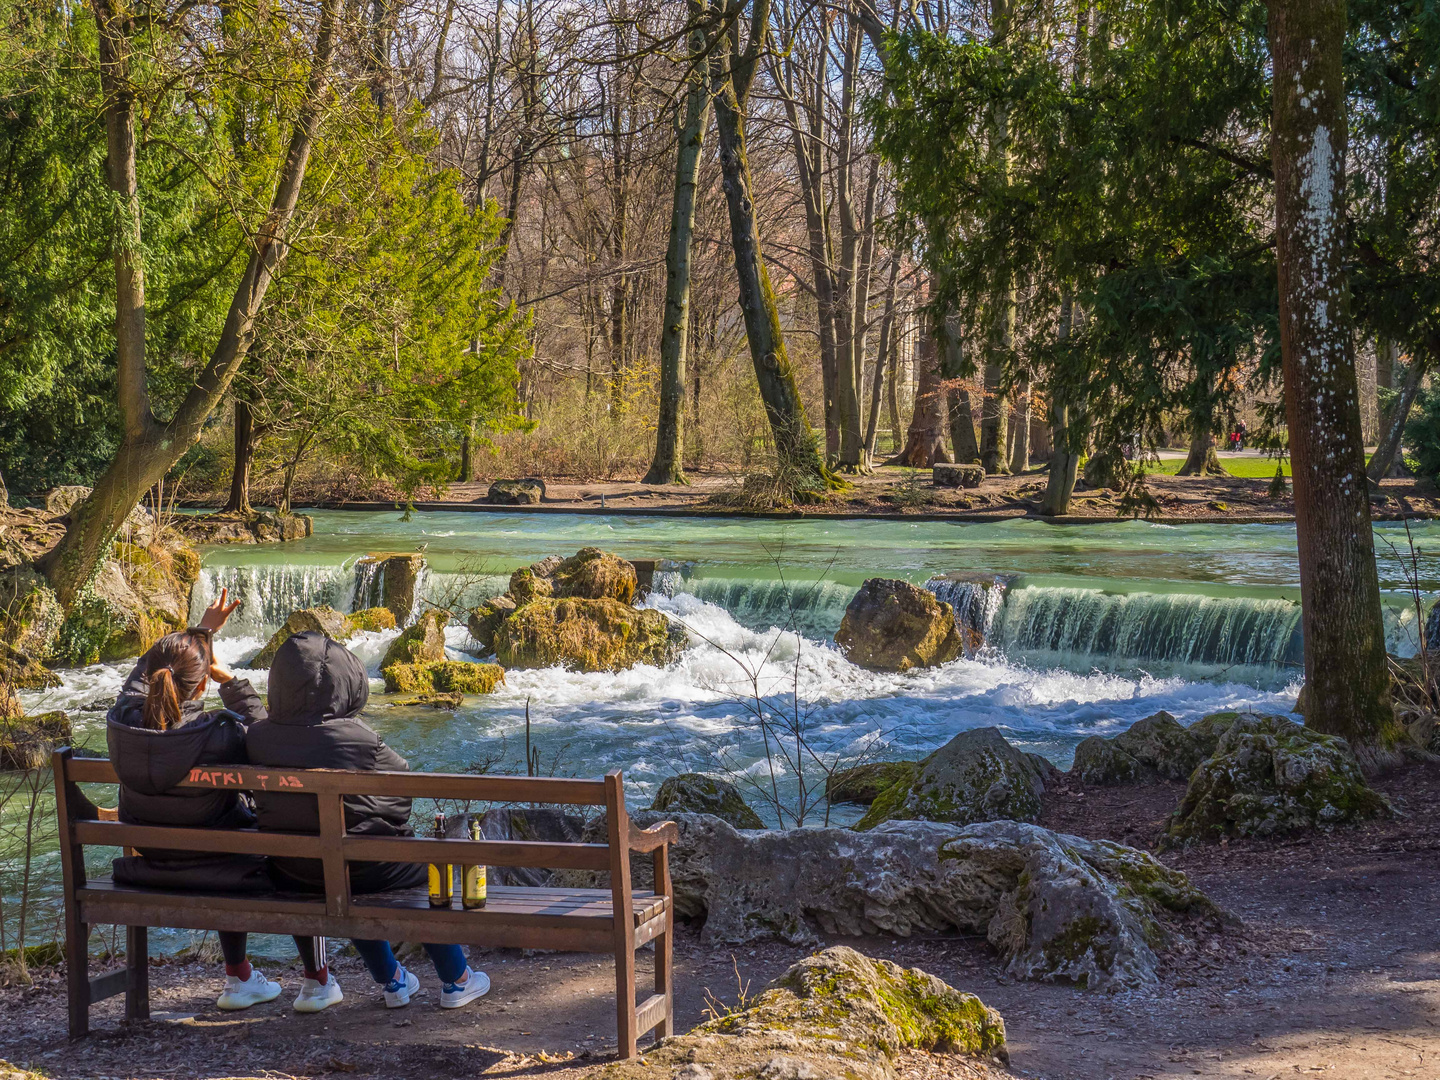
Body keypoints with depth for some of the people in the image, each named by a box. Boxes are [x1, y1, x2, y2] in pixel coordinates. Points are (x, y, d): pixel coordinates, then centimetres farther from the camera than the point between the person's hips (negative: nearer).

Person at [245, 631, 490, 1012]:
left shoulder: (257, 738, -9)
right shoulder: (355, 737, -22)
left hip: (290, 876, 5)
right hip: (360, 871, -5)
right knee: (431, 863, 24)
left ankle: (391, 980, 46)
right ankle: (455, 980, 34)